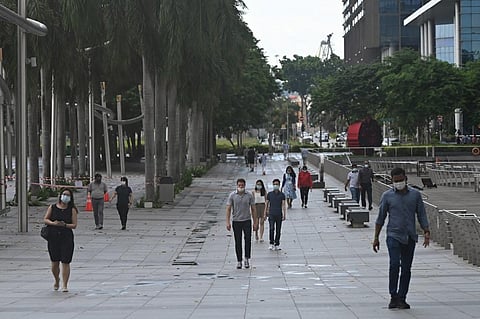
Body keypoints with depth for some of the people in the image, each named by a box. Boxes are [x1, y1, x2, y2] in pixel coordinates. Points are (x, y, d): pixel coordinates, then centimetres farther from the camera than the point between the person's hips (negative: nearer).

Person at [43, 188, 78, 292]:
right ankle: (56, 280, 35)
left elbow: (74, 225, -1)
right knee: (54, 262, 8)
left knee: (65, 262, -5)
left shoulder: (72, 210, 3)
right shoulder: (52, 207, 7)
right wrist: (53, 223, -13)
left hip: (67, 238, -2)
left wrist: (65, 225, -18)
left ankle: (65, 285, 1)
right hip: (53, 237, 2)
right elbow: (45, 219, 6)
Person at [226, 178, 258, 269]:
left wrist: (255, 223, 2)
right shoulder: (232, 195, 0)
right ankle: (239, 261, 11)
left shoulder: (249, 195, 1)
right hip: (236, 221, 0)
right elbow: (228, 209, -1)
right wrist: (228, 222, -9)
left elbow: (253, 209, 5)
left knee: (248, 240, -12)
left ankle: (247, 258, 3)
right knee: (238, 242, 4)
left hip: (247, 221, 0)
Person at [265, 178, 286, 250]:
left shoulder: (282, 195, 5)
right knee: (271, 229, -14)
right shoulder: (269, 194, 5)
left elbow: (283, 205, 1)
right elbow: (267, 204, 10)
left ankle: (277, 244, 13)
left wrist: (284, 215, -6)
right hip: (271, 214, -1)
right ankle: (271, 243, -8)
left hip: (279, 215, 1)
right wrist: (265, 213, 7)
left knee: (278, 230, 5)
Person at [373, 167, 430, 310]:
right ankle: (393, 297, -7)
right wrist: (376, 237, 7)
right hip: (393, 235, -2)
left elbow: (421, 215, 9)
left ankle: (402, 298, 12)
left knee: (406, 268, 4)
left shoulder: (415, 195, 5)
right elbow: (380, 218, 7)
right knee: (394, 264, -17)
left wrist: (426, 232, -2)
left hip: (410, 237, 2)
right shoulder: (387, 196, 2)